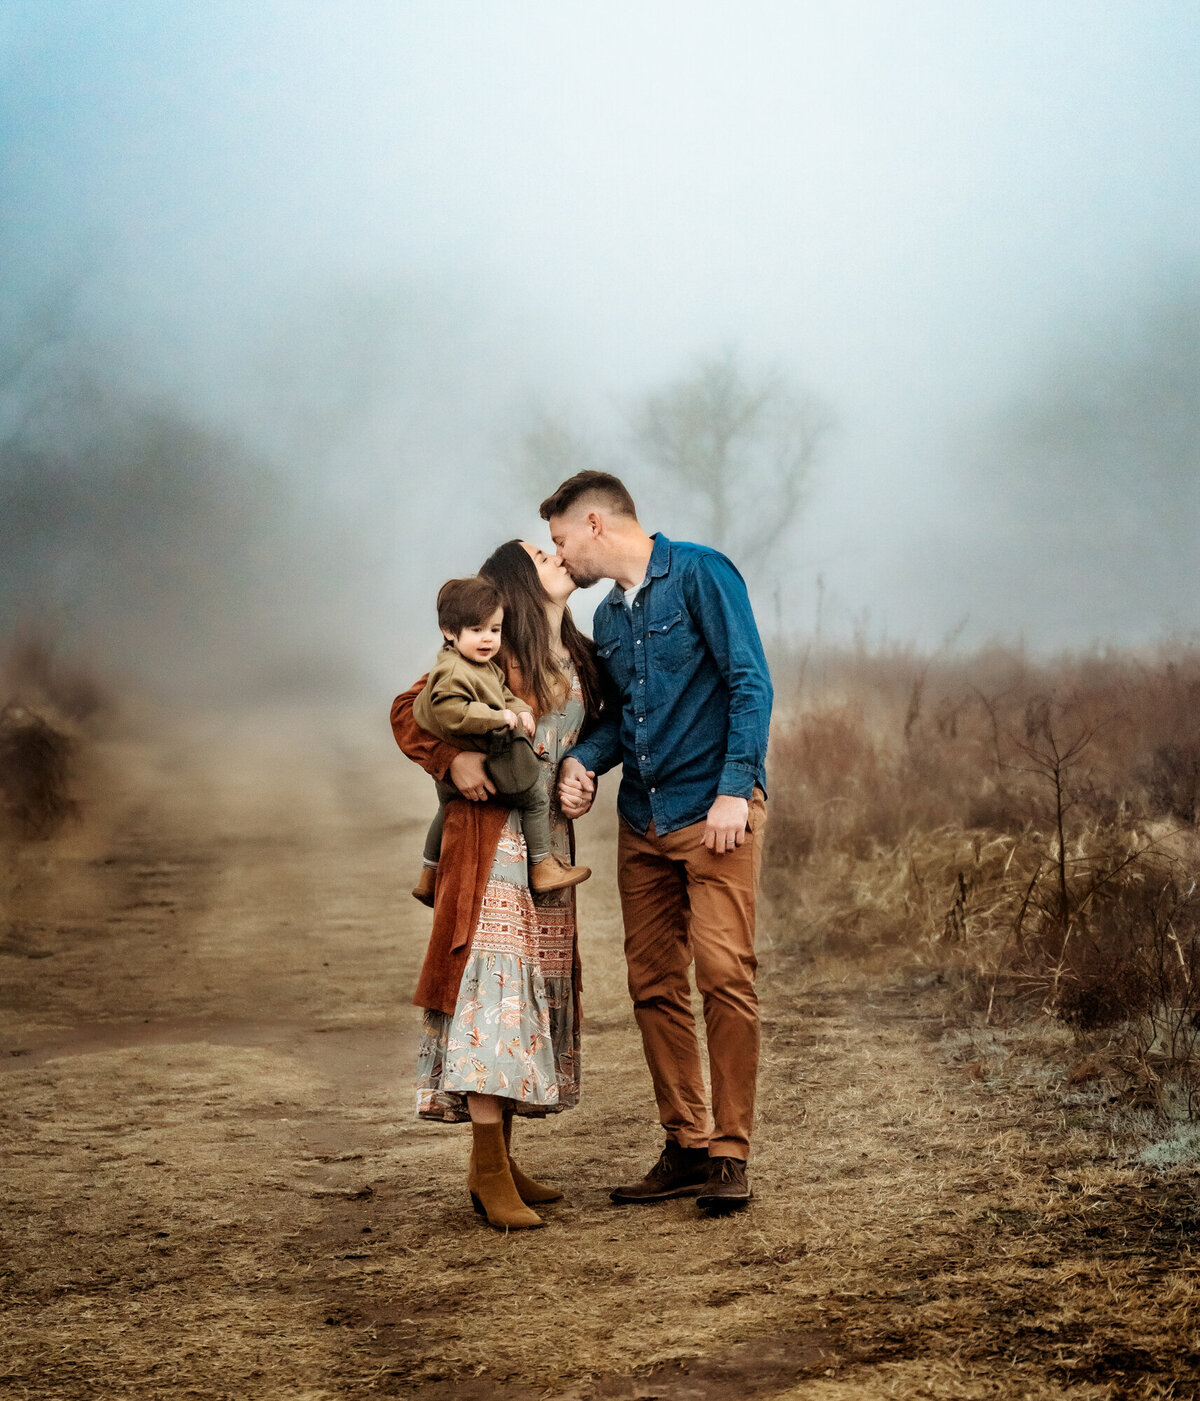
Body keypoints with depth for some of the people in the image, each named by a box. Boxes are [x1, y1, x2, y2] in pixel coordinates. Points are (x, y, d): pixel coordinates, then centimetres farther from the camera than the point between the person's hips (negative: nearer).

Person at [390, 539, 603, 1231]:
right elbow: (408, 712, -5)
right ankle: (488, 1167, -13)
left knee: (538, 989, 8)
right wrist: (454, 759, -20)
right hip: (494, 835, -8)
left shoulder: (579, 660, 12)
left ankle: (503, 1158, 15)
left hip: (550, 838, 8)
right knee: (494, 987, -12)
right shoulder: (495, 656, -8)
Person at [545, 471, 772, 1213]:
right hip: (643, 820, 8)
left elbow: (751, 683, -11)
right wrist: (583, 760, 1)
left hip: (715, 811, -8)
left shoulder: (699, 574, -5)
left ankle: (730, 1154, -7)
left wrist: (734, 789, -18)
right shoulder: (609, 616, 18)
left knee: (724, 972, -13)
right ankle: (686, 1146, 14)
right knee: (654, 985, 6)